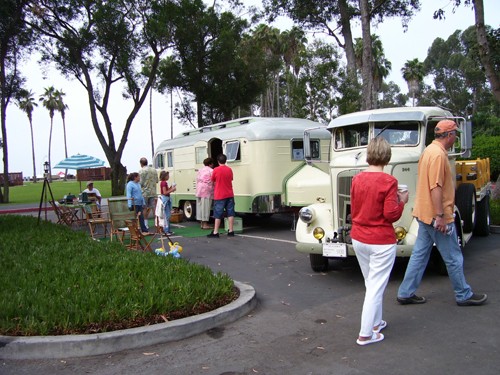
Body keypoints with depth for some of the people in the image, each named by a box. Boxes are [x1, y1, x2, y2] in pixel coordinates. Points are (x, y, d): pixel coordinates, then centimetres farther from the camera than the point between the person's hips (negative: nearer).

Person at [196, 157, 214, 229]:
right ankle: (205, 224, -4)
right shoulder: (211, 171, -3)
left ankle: (202, 223, 14)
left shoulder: (200, 170, 19)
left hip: (199, 190, 7)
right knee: (206, 207, -5)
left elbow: (197, 180, 18)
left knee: (200, 206, 9)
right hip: (207, 191, -7)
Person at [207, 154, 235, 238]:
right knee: (230, 213, 7)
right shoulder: (229, 169, 2)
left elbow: (213, 181, 3)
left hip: (219, 196, -4)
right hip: (229, 195, 4)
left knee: (218, 214, -1)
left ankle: (215, 232, -2)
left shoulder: (216, 170, -10)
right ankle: (231, 231, 9)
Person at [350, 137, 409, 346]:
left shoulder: (357, 179, 1)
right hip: (381, 242, -6)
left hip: (358, 240, 6)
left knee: (371, 284, 21)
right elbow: (391, 214, -16)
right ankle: (366, 334, 9)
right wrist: (401, 201, 0)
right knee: (376, 287, 3)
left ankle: (375, 323, 34)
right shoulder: (388, 181, -17)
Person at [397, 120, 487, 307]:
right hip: (437, 215, -10)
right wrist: (440, 216, -23)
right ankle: (464, 295, 20)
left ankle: (406, 293, 16)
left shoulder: (430, 150, 13)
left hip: (424, 214, 10)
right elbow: (436, 187, -24)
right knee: (454, 258, 5)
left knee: (419, 254, 12)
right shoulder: (439, 154, -19)